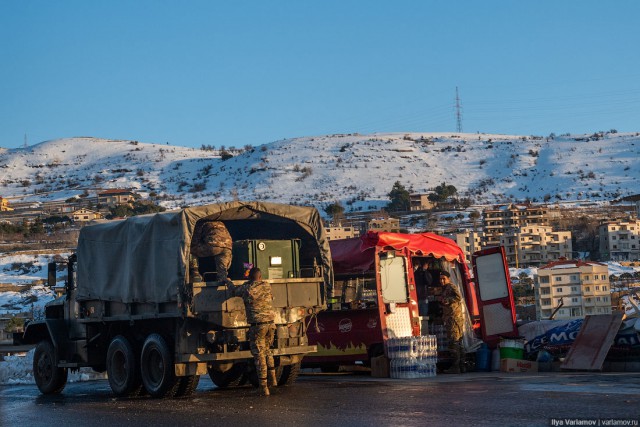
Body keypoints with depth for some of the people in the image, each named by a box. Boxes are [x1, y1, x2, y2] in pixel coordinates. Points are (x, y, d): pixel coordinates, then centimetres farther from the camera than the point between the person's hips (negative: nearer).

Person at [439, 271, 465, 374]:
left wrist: (447, 300, -18)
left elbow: (458, 297, -24)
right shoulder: (446, 289, 23)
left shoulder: (451, 287, -7)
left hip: (454, 318, -11)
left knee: (453, 343, -12)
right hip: (450, 319, 11)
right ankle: (460, 365, 13)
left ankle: (455, 367, -15)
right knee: (458, 343, 10)